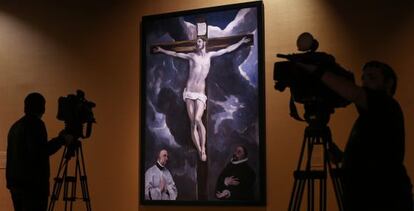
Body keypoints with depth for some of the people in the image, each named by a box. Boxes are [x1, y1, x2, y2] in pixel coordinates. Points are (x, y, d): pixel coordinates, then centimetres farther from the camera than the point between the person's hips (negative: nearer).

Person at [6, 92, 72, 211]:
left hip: (14, 182, 8)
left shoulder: (15, 126, 15)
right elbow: (40, 152, -19)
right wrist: (62, 140, -9)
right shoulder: (36, 124, -10)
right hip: (33, 184, -8)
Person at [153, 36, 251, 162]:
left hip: (200, 93, -1)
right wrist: (161, 50, 32)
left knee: (197, 119, -21)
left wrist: (241, 41, 23)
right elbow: (175, 54, 25)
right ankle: (200, 151, -6)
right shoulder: (191, 56, 13)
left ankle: (203, 148, -15)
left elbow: (228, 49, 20)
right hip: (189, 93, 1)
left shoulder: (209, 55, 14)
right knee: (193, 123, -6)